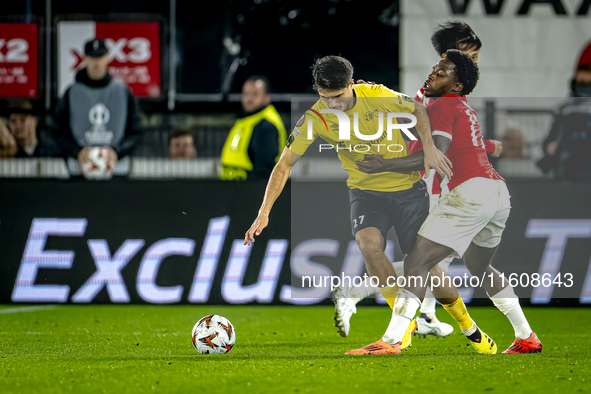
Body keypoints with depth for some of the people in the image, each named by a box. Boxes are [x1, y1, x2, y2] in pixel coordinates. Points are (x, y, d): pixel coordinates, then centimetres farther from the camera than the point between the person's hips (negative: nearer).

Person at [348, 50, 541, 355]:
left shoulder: (442, 106, -3)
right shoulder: (464, 110, 25)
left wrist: (383, 165, -16)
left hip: (471, 190, -10)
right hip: (499, 192, 10)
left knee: (417, 264, -10)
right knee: (479, 267, 30)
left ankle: (391, 341, -19)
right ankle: (527, 338, 30)